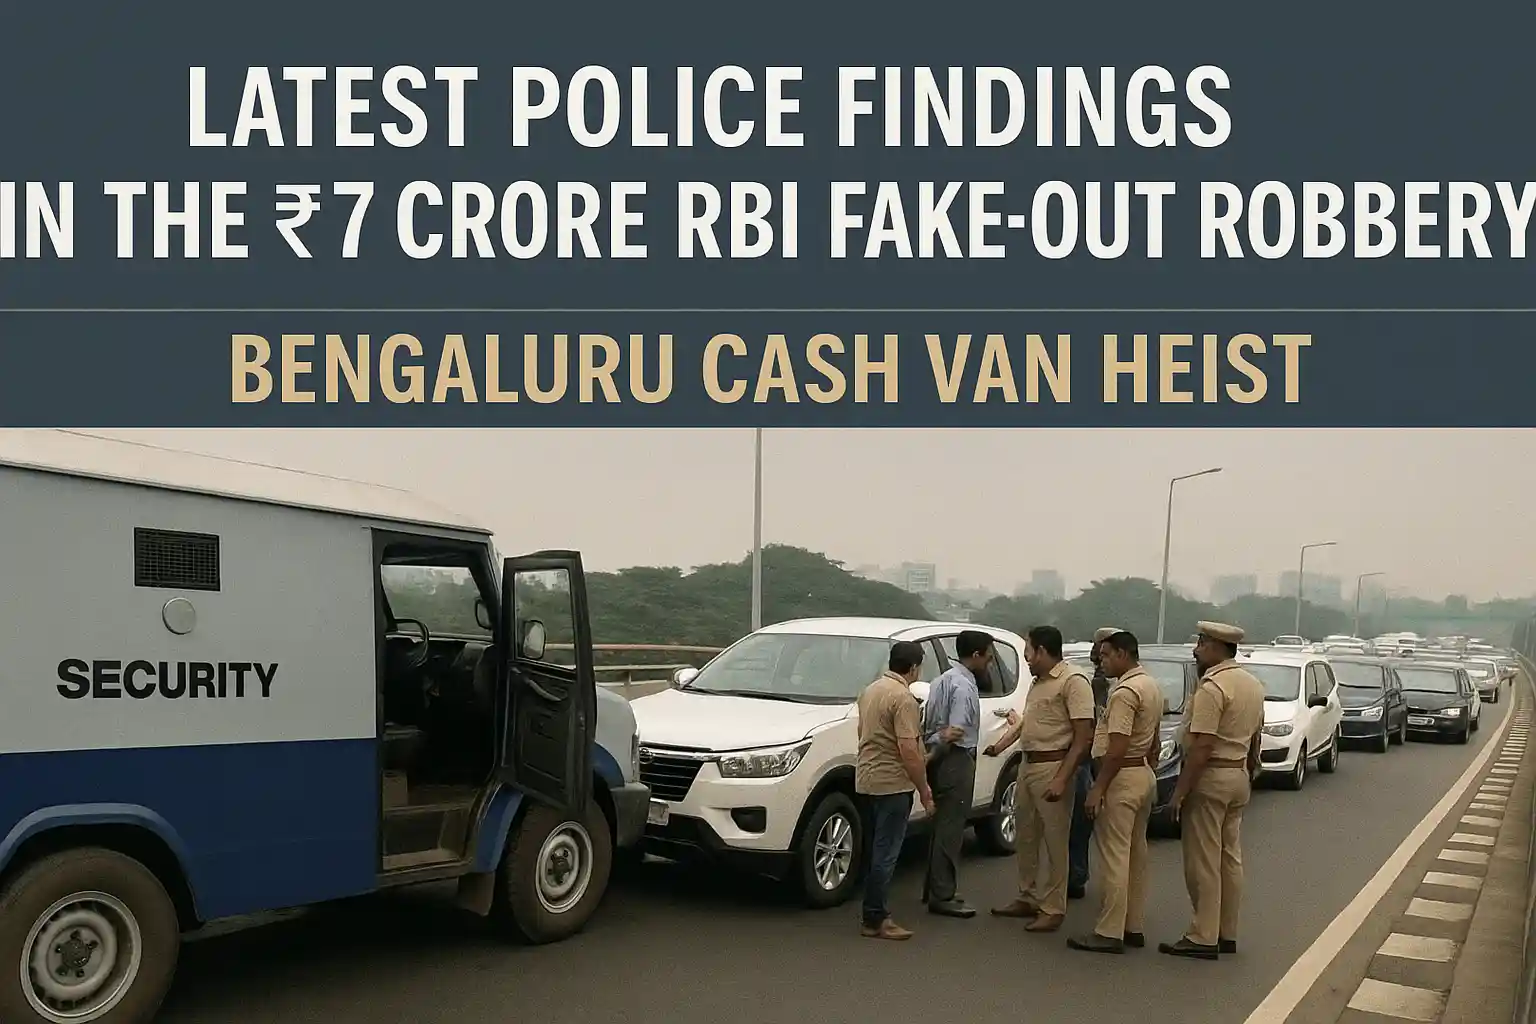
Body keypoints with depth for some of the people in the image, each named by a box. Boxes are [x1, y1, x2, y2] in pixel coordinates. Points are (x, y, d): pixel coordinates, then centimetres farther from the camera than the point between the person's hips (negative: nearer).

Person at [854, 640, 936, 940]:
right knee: (885, 853, -3)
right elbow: (908, 750, -22)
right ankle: (874, 920, 0)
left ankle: (874, 909, 23)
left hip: (866, 779, 9)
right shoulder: (904, 698, -18)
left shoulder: (870, 690, 10)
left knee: (875, 849, 16)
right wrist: (924, 788, -14)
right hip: (892, 783, -9)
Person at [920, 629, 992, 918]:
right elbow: (956, 731, -20)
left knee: (943, 826, 16)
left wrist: (931, 754, 5)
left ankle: (935, 889, 23)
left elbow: (929, 722, 14)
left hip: (941, 761, 10)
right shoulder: (964, 686, -16)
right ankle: (943, 896, -1)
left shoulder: (945, 679, 15)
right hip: (956, 761, -10)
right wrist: (932, 756, -10)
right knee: (950, 829, -5)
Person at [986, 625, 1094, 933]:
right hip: (1027, 765, 9)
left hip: (1052, 767, -9)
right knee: (1026, 837, 16)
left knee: (1055, 842, 0)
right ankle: (1027, 898, 28)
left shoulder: (1073, 681, -13)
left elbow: (1083, 737, -17)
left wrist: (1062, 779, -22)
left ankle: (1053, 909, 9)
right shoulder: (1037, 682, 14)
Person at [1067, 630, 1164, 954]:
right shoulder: (1152, 686, 14)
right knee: (1136, 854, 14)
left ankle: (1109, 933, -3)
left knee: (1114, 856, -6)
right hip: (1144, 775, 10)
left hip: (1122, 777, -10)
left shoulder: (1125, 691, -18)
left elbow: (1117, 749, -23)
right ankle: (1133, 927, 21)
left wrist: (1098, 788, -20)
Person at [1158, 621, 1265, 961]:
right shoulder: (1253, 684, 11)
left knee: (1203, 862, -4)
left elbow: (1202, 746, -23)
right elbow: (1255, 740, 18)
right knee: (1229, 858, 13)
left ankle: (1203, 938, 0)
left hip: (1211, 777, -9)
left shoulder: (1212, 687, -19)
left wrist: (1180, 791, -19)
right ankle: (1227, 933, 20)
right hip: (1238, 776, 9)